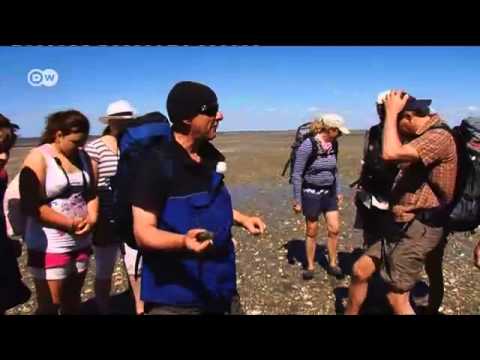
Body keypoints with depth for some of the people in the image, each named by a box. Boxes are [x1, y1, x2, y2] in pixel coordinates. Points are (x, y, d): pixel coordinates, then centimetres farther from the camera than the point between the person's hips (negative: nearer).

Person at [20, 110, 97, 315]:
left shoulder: (82, 156, 8)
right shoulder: (38, 158, -10)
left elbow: (91, 193, 9)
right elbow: (32, 206, -18)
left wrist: (92, 219, -10)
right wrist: (70, 224, -19)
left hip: (81, 243, 6)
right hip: (49, 247, -5)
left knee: (72, 301, 18)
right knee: (49, 306, 4)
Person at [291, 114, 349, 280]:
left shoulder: (333, 145, -1)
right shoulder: (308, 145, -20)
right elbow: (297, 174, -16)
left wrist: (339, 191, 13)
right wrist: (297, 200, -13)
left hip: (329, 192, 5)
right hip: (312, 193, -5)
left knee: (334, 229, 4)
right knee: (312, 232, 8)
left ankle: (333, 263, 23)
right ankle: (310, 266, 25)